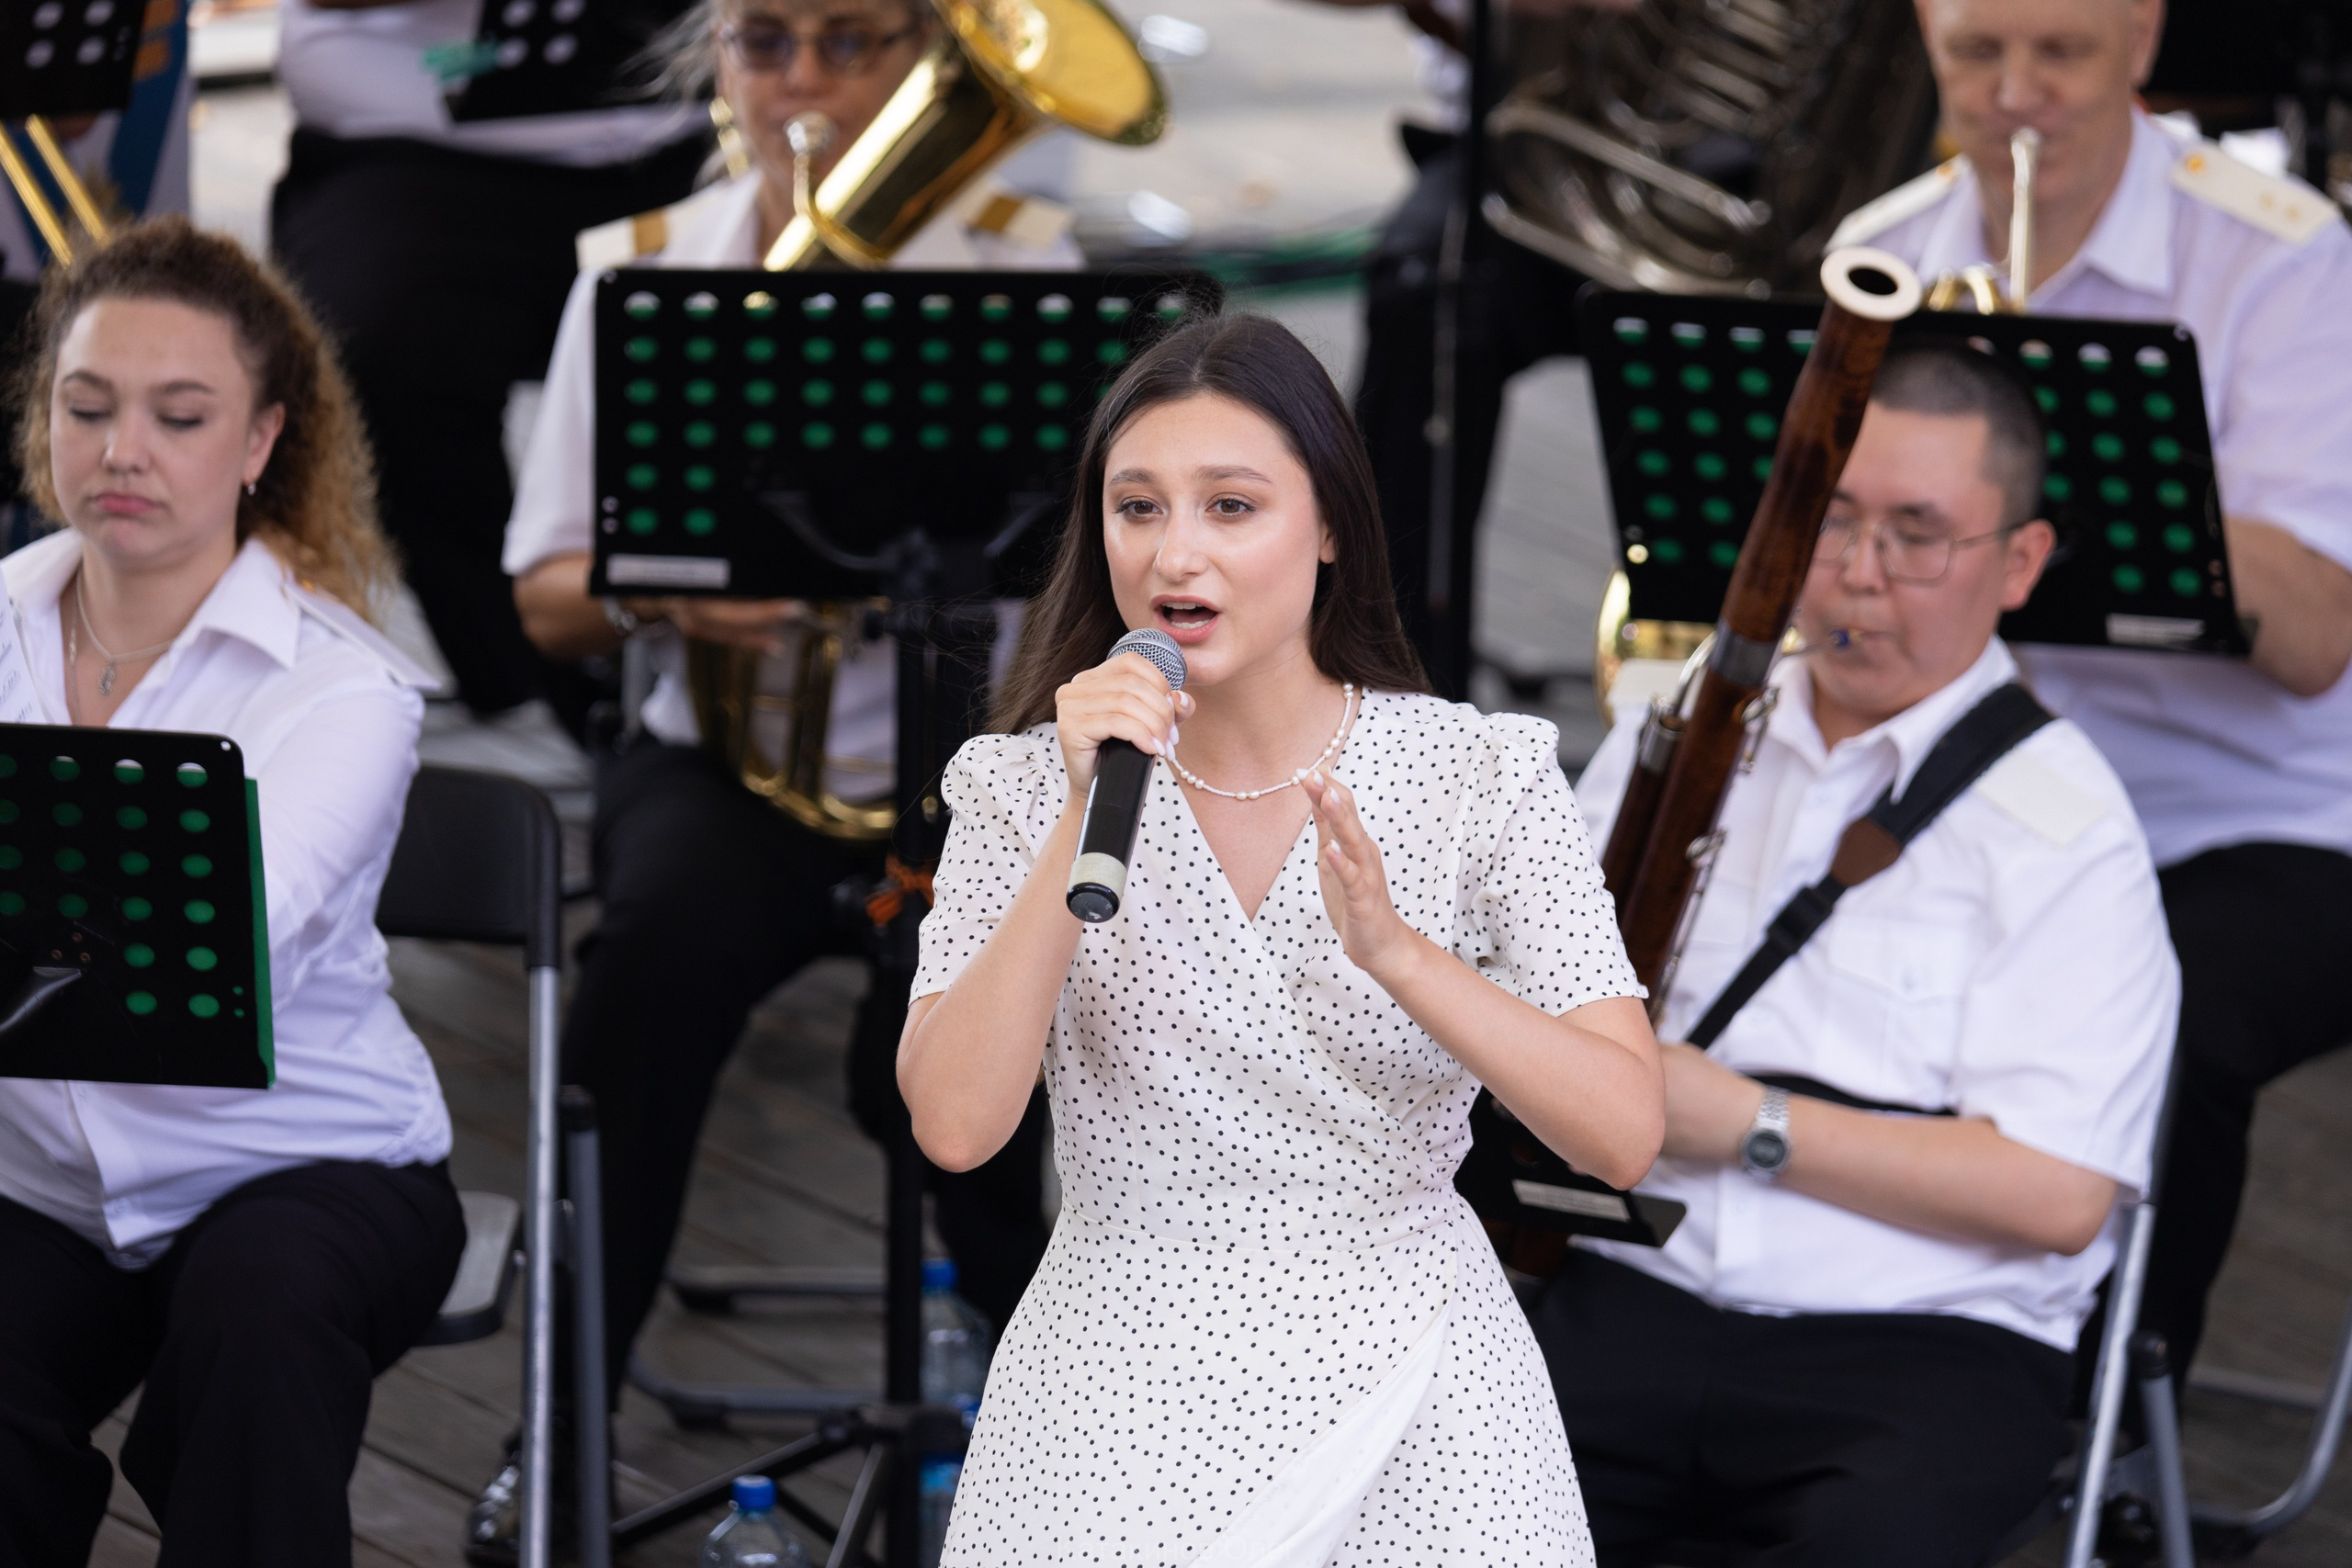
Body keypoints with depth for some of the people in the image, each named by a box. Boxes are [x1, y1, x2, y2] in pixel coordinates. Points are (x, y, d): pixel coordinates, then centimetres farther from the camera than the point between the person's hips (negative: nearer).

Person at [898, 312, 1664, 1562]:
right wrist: (1089, 822, -18)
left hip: (1412, 1405, 0)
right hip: (1123, 1400, 0)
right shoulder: (1021, 788, 0)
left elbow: (1623, 1136, -13)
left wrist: (1395, 950, -27)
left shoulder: (1483, 777, -3)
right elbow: (954, 1124, -13)